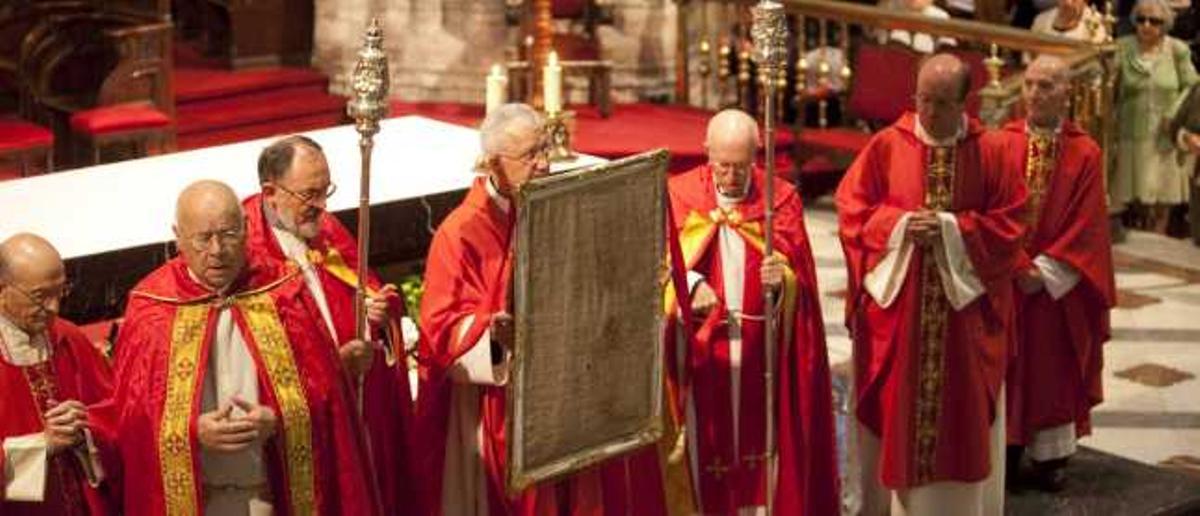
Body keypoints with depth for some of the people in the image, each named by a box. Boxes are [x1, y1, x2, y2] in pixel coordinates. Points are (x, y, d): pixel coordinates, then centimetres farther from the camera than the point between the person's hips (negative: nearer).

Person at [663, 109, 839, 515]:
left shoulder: (780, 199, 3)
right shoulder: (680, 195, 3)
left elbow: (798, 277, -1)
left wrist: (781, 279, -23)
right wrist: (690, 283, -20)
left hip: (761, 352, 1)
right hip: (700, 352, 0)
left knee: (759, 443, 3)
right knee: (707, 447, 0)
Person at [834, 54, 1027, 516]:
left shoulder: (989, 153, -2)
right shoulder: (886, 146, -2)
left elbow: (1007, 224, -3)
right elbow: (852, 208, 0)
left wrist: (949, 228, -15)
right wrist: (899, 224, -16)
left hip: (964, 307, 0)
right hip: (895, 302, 0)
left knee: (962, 406, 7)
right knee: (895, 401, 5)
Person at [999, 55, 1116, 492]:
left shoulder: (1086, 154, -4)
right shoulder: (1002, 144, -3)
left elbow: (1087, 225, -7)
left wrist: (1045, 270, -14)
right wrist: (1019, 267, -14)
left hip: (1059, 287, 0)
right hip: (1006, 281, 0)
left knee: (1054, 369, 7)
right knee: (1007, 365, 6)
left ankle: (1050, 455, 17)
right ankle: (1006, 450, 16)